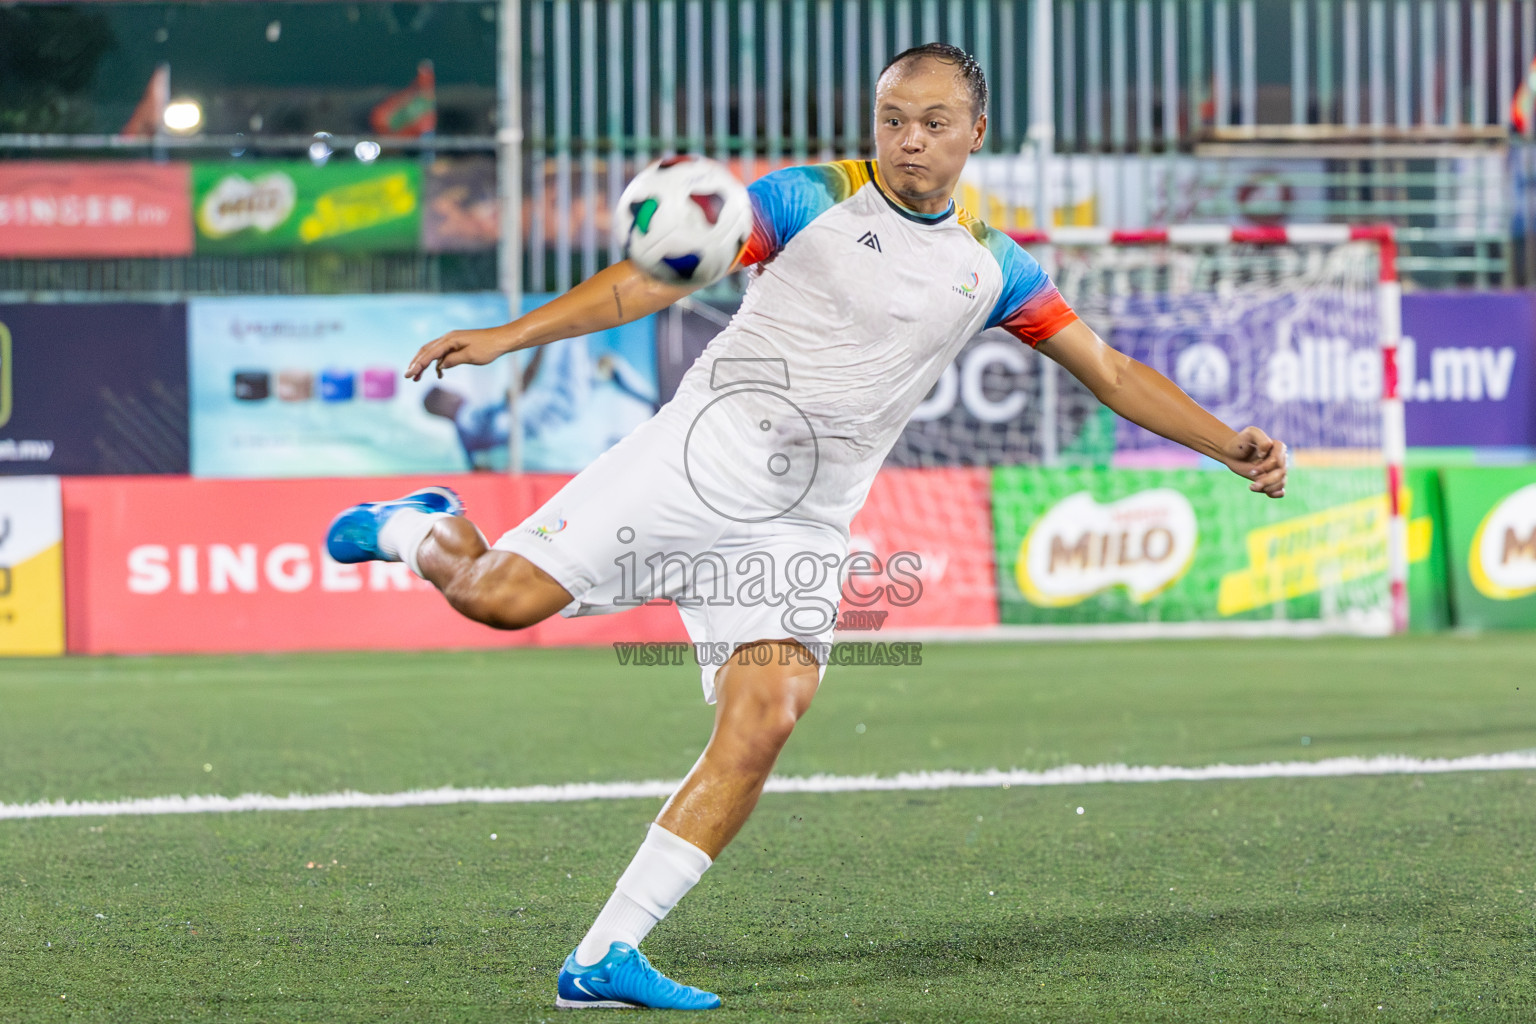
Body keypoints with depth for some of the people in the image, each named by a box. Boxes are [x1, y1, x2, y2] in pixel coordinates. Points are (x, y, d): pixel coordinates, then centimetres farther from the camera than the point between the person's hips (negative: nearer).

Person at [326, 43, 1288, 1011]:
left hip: (800, 526, 3)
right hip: (701, 455, -3)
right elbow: (656, 277, -5)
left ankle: (605, 959, -12)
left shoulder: (992, 265, 12)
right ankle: (422, 530, 20)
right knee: (502, 596, -18)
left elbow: (1111, 371, 18)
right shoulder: (812, 199, -1)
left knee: (763, 725, -16)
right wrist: (508, 336, -15)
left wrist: (1232, 445, 8)